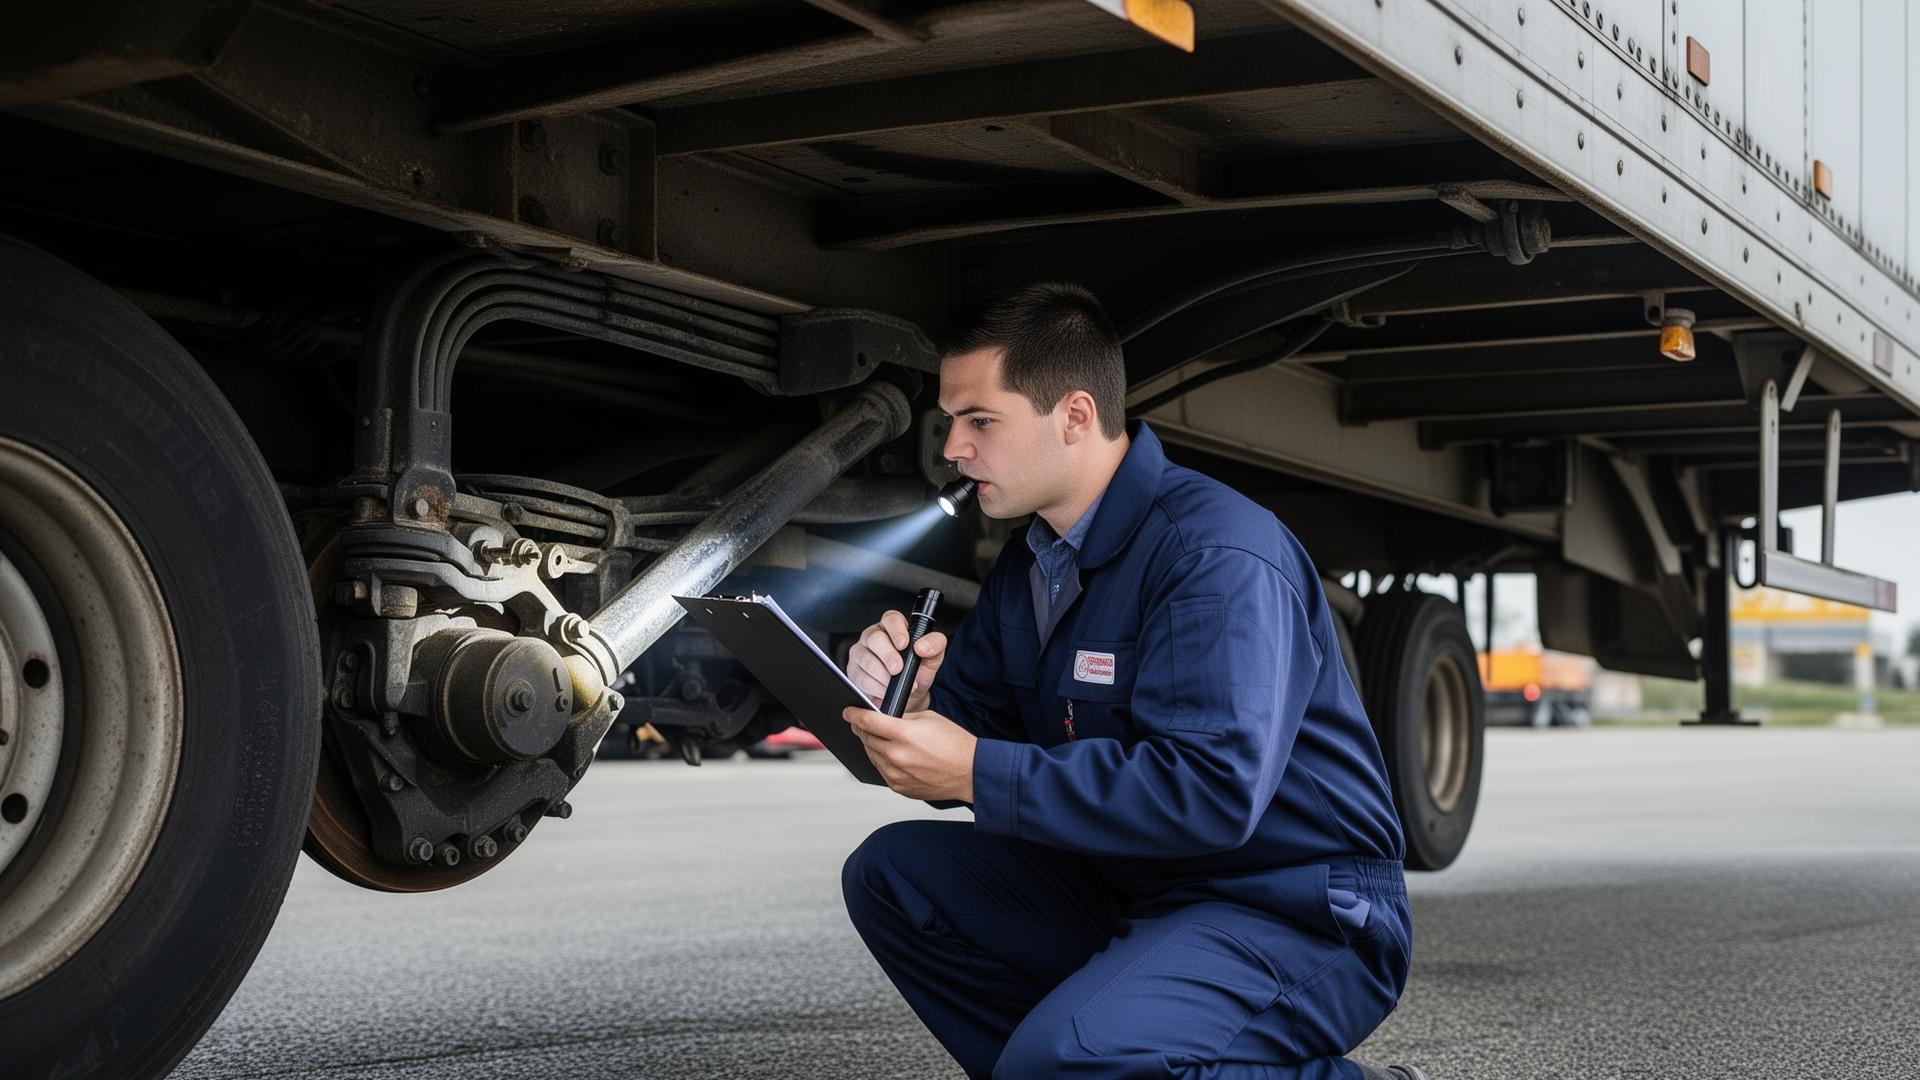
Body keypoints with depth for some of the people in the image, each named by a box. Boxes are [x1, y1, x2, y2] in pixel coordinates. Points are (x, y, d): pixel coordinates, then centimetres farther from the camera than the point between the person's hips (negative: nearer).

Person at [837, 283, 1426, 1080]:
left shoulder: (1216, 553, -21)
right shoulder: (1030, 563, 9)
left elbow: (1212, 791, -31)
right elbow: (972, 734, 12)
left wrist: (977, 773, -28)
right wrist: (913, 706, -13)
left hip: (1299, 919, -9)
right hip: (1132, 893, 9)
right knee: (894, 874, 2)